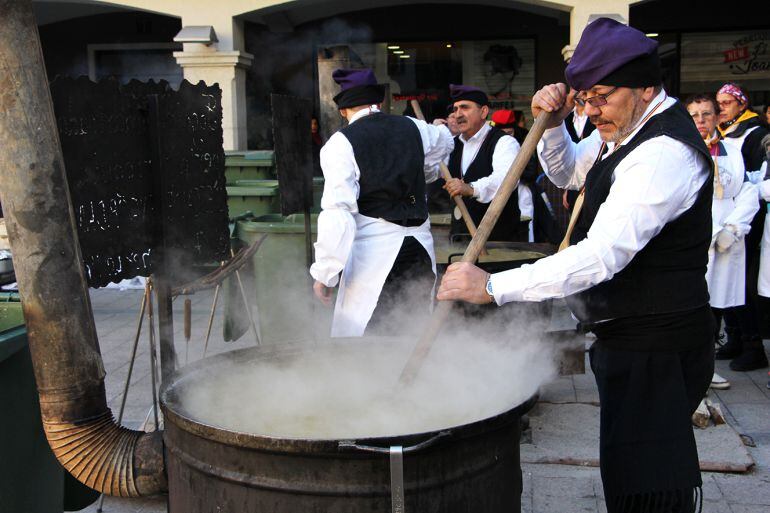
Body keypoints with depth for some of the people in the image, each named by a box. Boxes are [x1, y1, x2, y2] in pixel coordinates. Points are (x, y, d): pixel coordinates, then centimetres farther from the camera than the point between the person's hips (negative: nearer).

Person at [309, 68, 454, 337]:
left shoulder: (341, 143, -5)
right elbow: (445, 141, 34)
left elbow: (337, 212, -14)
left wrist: (324, 273, -11)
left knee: (358, 333, -2)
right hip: (420, 245, 6)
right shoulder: (413, 128, 10)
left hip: (375, 251, -5)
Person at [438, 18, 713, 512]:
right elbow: (567, 172, 24)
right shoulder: (628, 128, 8)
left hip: (654, 349, -10)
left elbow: (603, 255, -34)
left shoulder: (665, 152, -25)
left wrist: (493, 286, -35)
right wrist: (553, 124, 3)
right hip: (627, 337, 10)